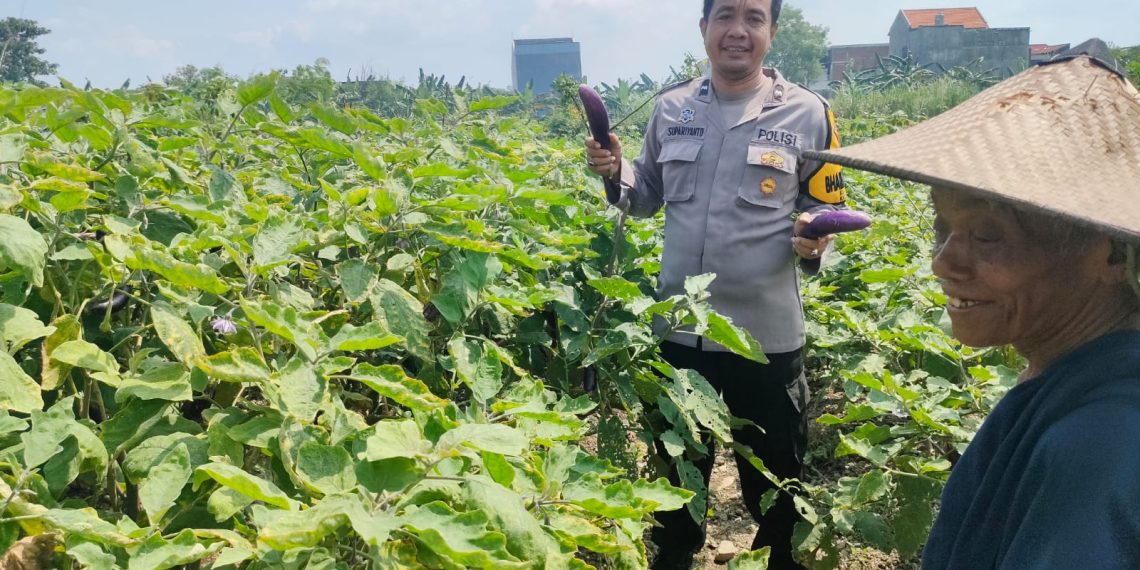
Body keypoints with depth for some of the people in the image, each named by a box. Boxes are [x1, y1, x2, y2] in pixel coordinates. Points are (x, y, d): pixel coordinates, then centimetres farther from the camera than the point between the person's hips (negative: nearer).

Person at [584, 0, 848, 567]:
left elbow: (825, 211, 3)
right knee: (675, 474, 23)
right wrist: (614, 172, -7)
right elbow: (648, 198, 12)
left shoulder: (806, 113, -5)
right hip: (679, 331, 3)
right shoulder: (670, 109, 4)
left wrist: (812, 240, -18)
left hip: (767, 337, -2)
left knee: (773, 482, 17)